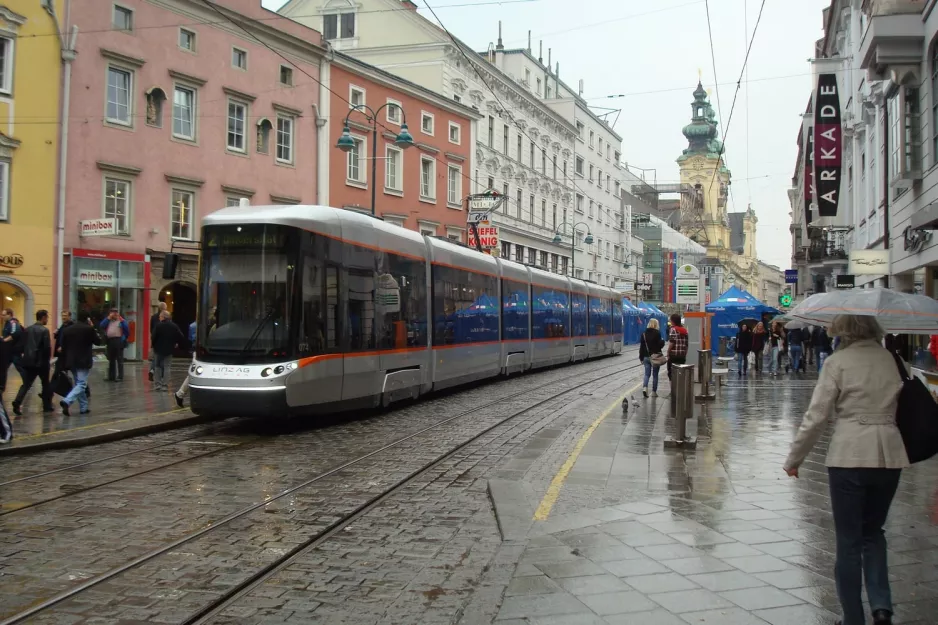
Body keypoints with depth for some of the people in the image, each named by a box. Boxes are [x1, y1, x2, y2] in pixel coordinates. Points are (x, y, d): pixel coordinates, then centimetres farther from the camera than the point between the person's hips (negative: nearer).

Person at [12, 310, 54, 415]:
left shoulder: (28, 329, 8)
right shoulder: (44, 330, -11)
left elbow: (23, 344, 10)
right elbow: (47, 347, -15)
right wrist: (48, 358, 1)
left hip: (29, 361, 5)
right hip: (41, 361, -5)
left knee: (26, 384, 3)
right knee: (45, 384, 11)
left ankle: (17, 402, -17)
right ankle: (47, 405, 18)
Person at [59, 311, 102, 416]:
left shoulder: (67, 329, 6)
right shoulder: (89, 329, -10)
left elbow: (63, 347, 7)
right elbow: (98, 342, 0)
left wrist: (65, 361, 14)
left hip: (71, 361, 6)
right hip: (84, 361, -6)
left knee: (78, 384, 17)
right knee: (81, 384, -5)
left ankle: (84, 407, 20)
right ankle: (67, 401, -26)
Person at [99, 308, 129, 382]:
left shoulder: (121, 321, 5)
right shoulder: (108, 321, 19)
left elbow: (127, 328, -9)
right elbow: (102, 326, 2)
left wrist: (121, 320, -13)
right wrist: (108, 318, 0)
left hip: (118, 341, -5)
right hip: (110, 341, 5)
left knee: (119, 359, -7)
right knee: (111, 360, 11)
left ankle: (120, 377, -7)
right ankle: (111, 376, 18)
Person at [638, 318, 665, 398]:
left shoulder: (644, 333, 4)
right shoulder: (657, 333, -11)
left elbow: (641, 346, 7)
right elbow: (660, 345, -13)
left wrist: (641, 357, 13)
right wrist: (663, 341, 9)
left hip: (646, 357, 3)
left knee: (647, 374, 8)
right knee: (655, 375, 7)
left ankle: (645, 387, -15)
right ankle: (654, 392, 10)